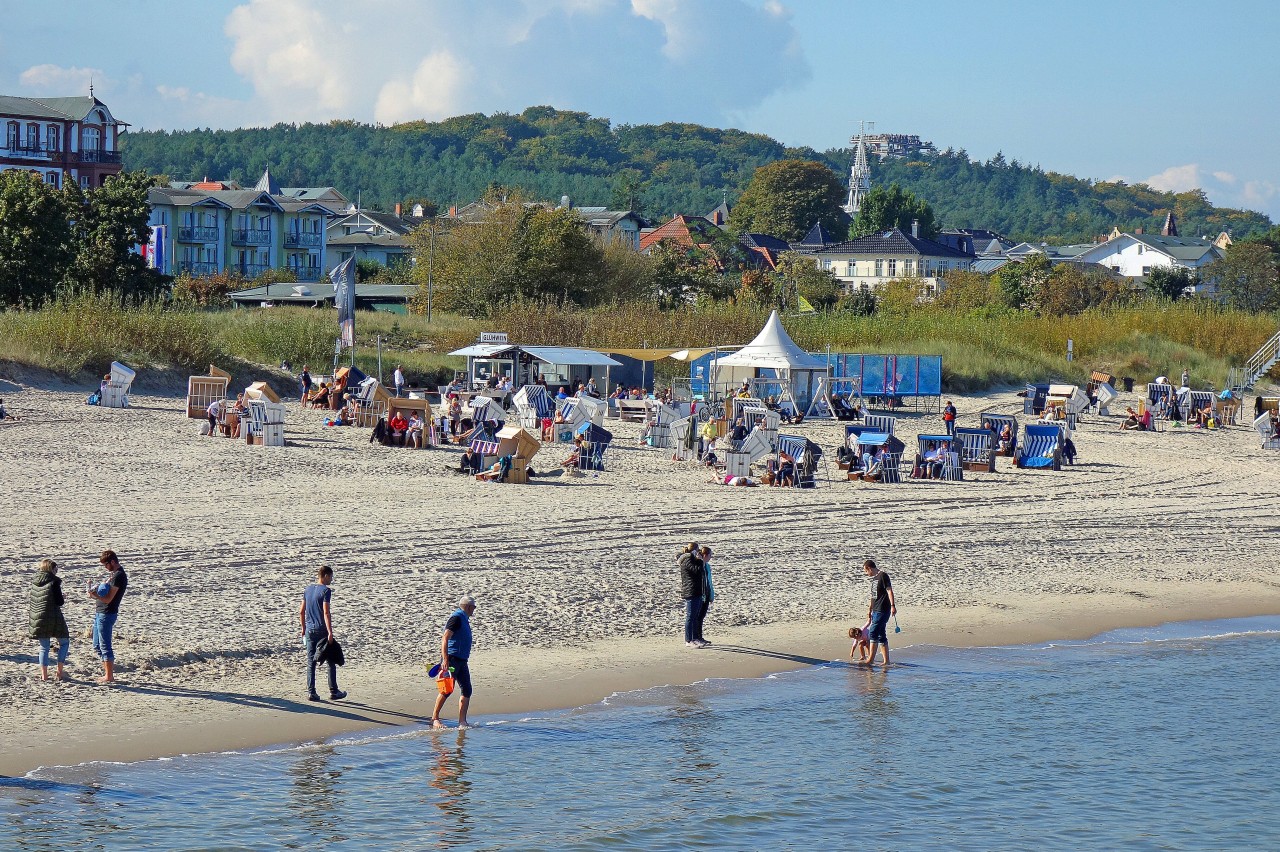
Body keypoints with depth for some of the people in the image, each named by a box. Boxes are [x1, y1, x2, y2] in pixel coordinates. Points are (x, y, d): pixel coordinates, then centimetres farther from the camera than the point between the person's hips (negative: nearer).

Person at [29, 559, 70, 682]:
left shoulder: (34, 582, 8)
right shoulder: (54, 581, -10)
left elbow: (29, 600, 11)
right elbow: (59, 602, -12)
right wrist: (63, 599, 8)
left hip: (37, 619, 5)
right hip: (53, 618, -5)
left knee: (44, 647, 13)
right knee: (64, 642, 12)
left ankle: (44, 675, 8)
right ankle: (59, 672, 5)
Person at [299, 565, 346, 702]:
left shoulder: (308, 589, 9)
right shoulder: (326, 590, -11)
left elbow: (301, 611, 12)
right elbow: (326, 613, -18)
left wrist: (303, 628, 21)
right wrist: (330, 632, -19)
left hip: (309, 630, 6)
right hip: (322, 630, -6)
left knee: (311, 662, 7)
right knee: (331, 662, 6)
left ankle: (311, 692, 5)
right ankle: (333, 691, 9)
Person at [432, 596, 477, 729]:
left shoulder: (464, 619, 18)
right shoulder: (456, 618, -11)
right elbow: (445, 639, -20)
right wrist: (445, 660, -27)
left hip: (462, 660, 9)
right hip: (452, 658, -9)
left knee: (466, 690, 3)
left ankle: (462, 721, 4)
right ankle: (435, 718, 1)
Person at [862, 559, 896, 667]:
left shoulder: (883, 576, -10)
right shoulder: (874, 578, 18)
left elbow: (889, 590, -17)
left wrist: (892, 605, -24)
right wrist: (870, 609, 32)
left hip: (882, 610, -10)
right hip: (876, 610, 10)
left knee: (873, 633, -12)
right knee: (881, 635, 10)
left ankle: (871, 659, -11)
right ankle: (886, 661, 13)